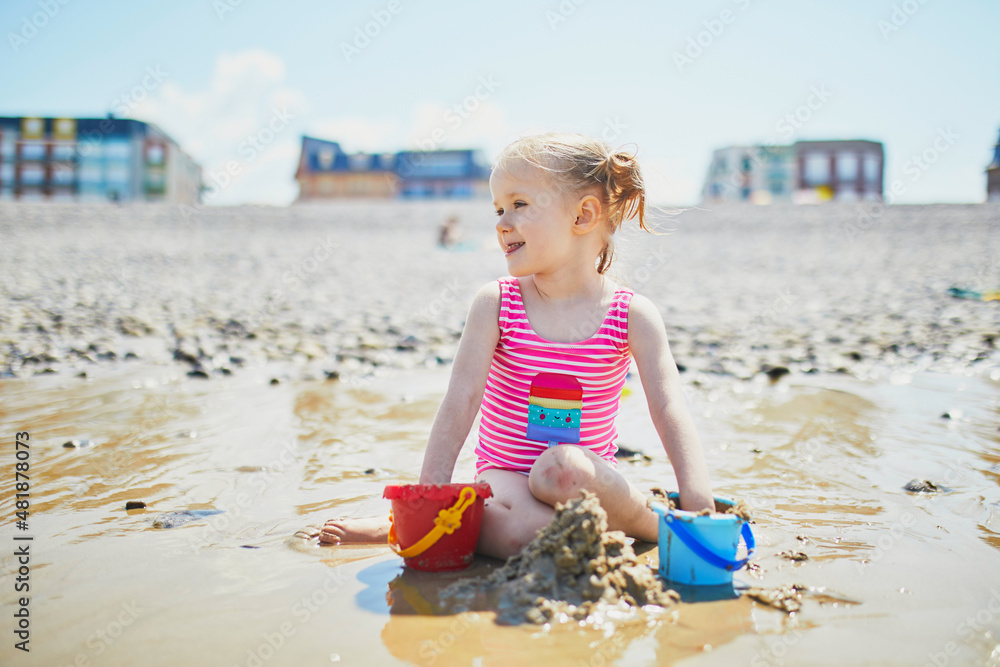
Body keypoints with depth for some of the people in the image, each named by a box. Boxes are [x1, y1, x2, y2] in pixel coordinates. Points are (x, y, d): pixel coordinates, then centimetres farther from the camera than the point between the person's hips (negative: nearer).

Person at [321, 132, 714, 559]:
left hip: (589, 482, 2)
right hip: (504, 473, -2)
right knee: (521, 532, -37)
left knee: (563, 469, -35)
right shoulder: (495, 303, -5)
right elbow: (461, 399, -11)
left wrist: (699, 505, -23)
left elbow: (669, 411, -11)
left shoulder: (632, 315, -5)